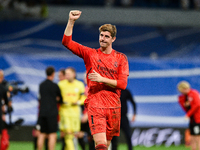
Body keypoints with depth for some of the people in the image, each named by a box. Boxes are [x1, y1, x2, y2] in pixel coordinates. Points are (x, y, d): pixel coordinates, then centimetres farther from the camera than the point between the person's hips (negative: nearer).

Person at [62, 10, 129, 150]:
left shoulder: (121, 58, 7)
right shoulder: (90, 54, 6)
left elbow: (122, 84, -1)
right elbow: (67, 42, -2)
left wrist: (102, 79, -13)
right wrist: (71, 21, -13)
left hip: (113, 105, 2)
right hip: (95, 105, -2)